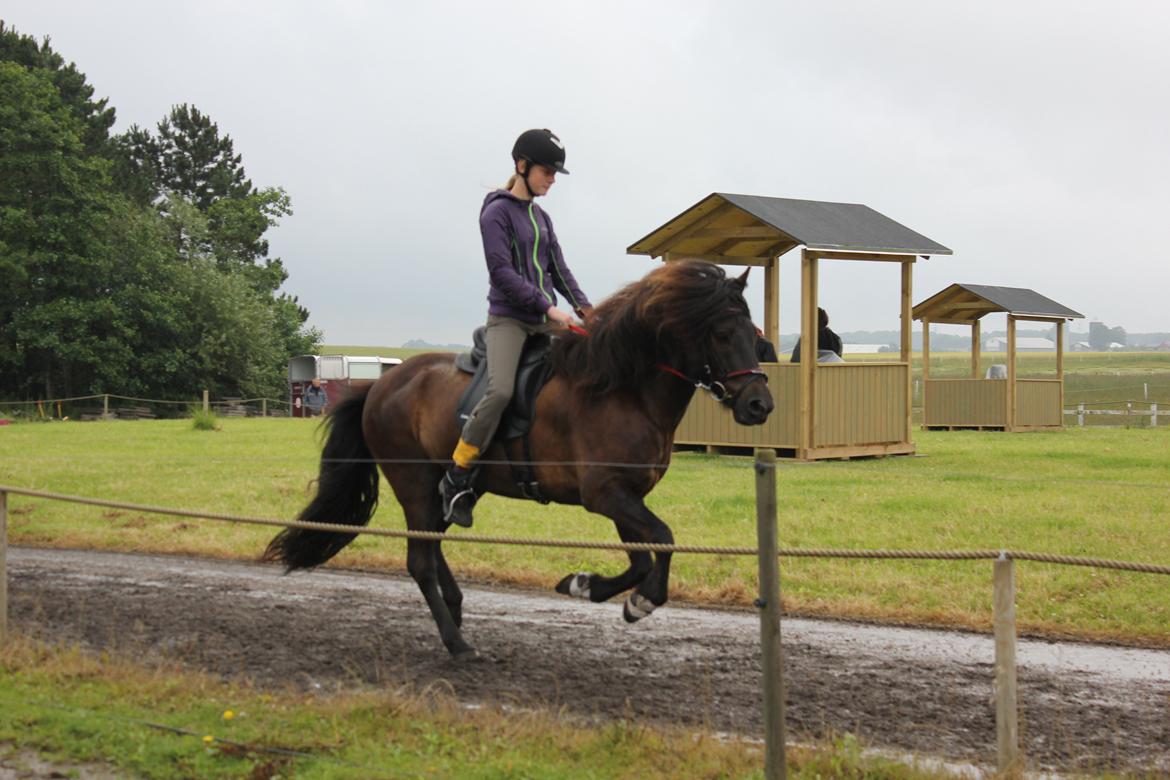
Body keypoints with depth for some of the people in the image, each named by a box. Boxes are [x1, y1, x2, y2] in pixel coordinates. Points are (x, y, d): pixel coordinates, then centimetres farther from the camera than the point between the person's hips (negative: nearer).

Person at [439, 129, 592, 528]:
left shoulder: (541, 218, 17)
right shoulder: (497, 212, -5)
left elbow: (558, 269, 15)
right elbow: (503, 271, -13)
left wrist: (583, 306, -2)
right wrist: (548, 307, -19)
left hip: (544, 321, 8)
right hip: (508, 318, -8)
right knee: (500, 392, -27)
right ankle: (457, 479, -17)